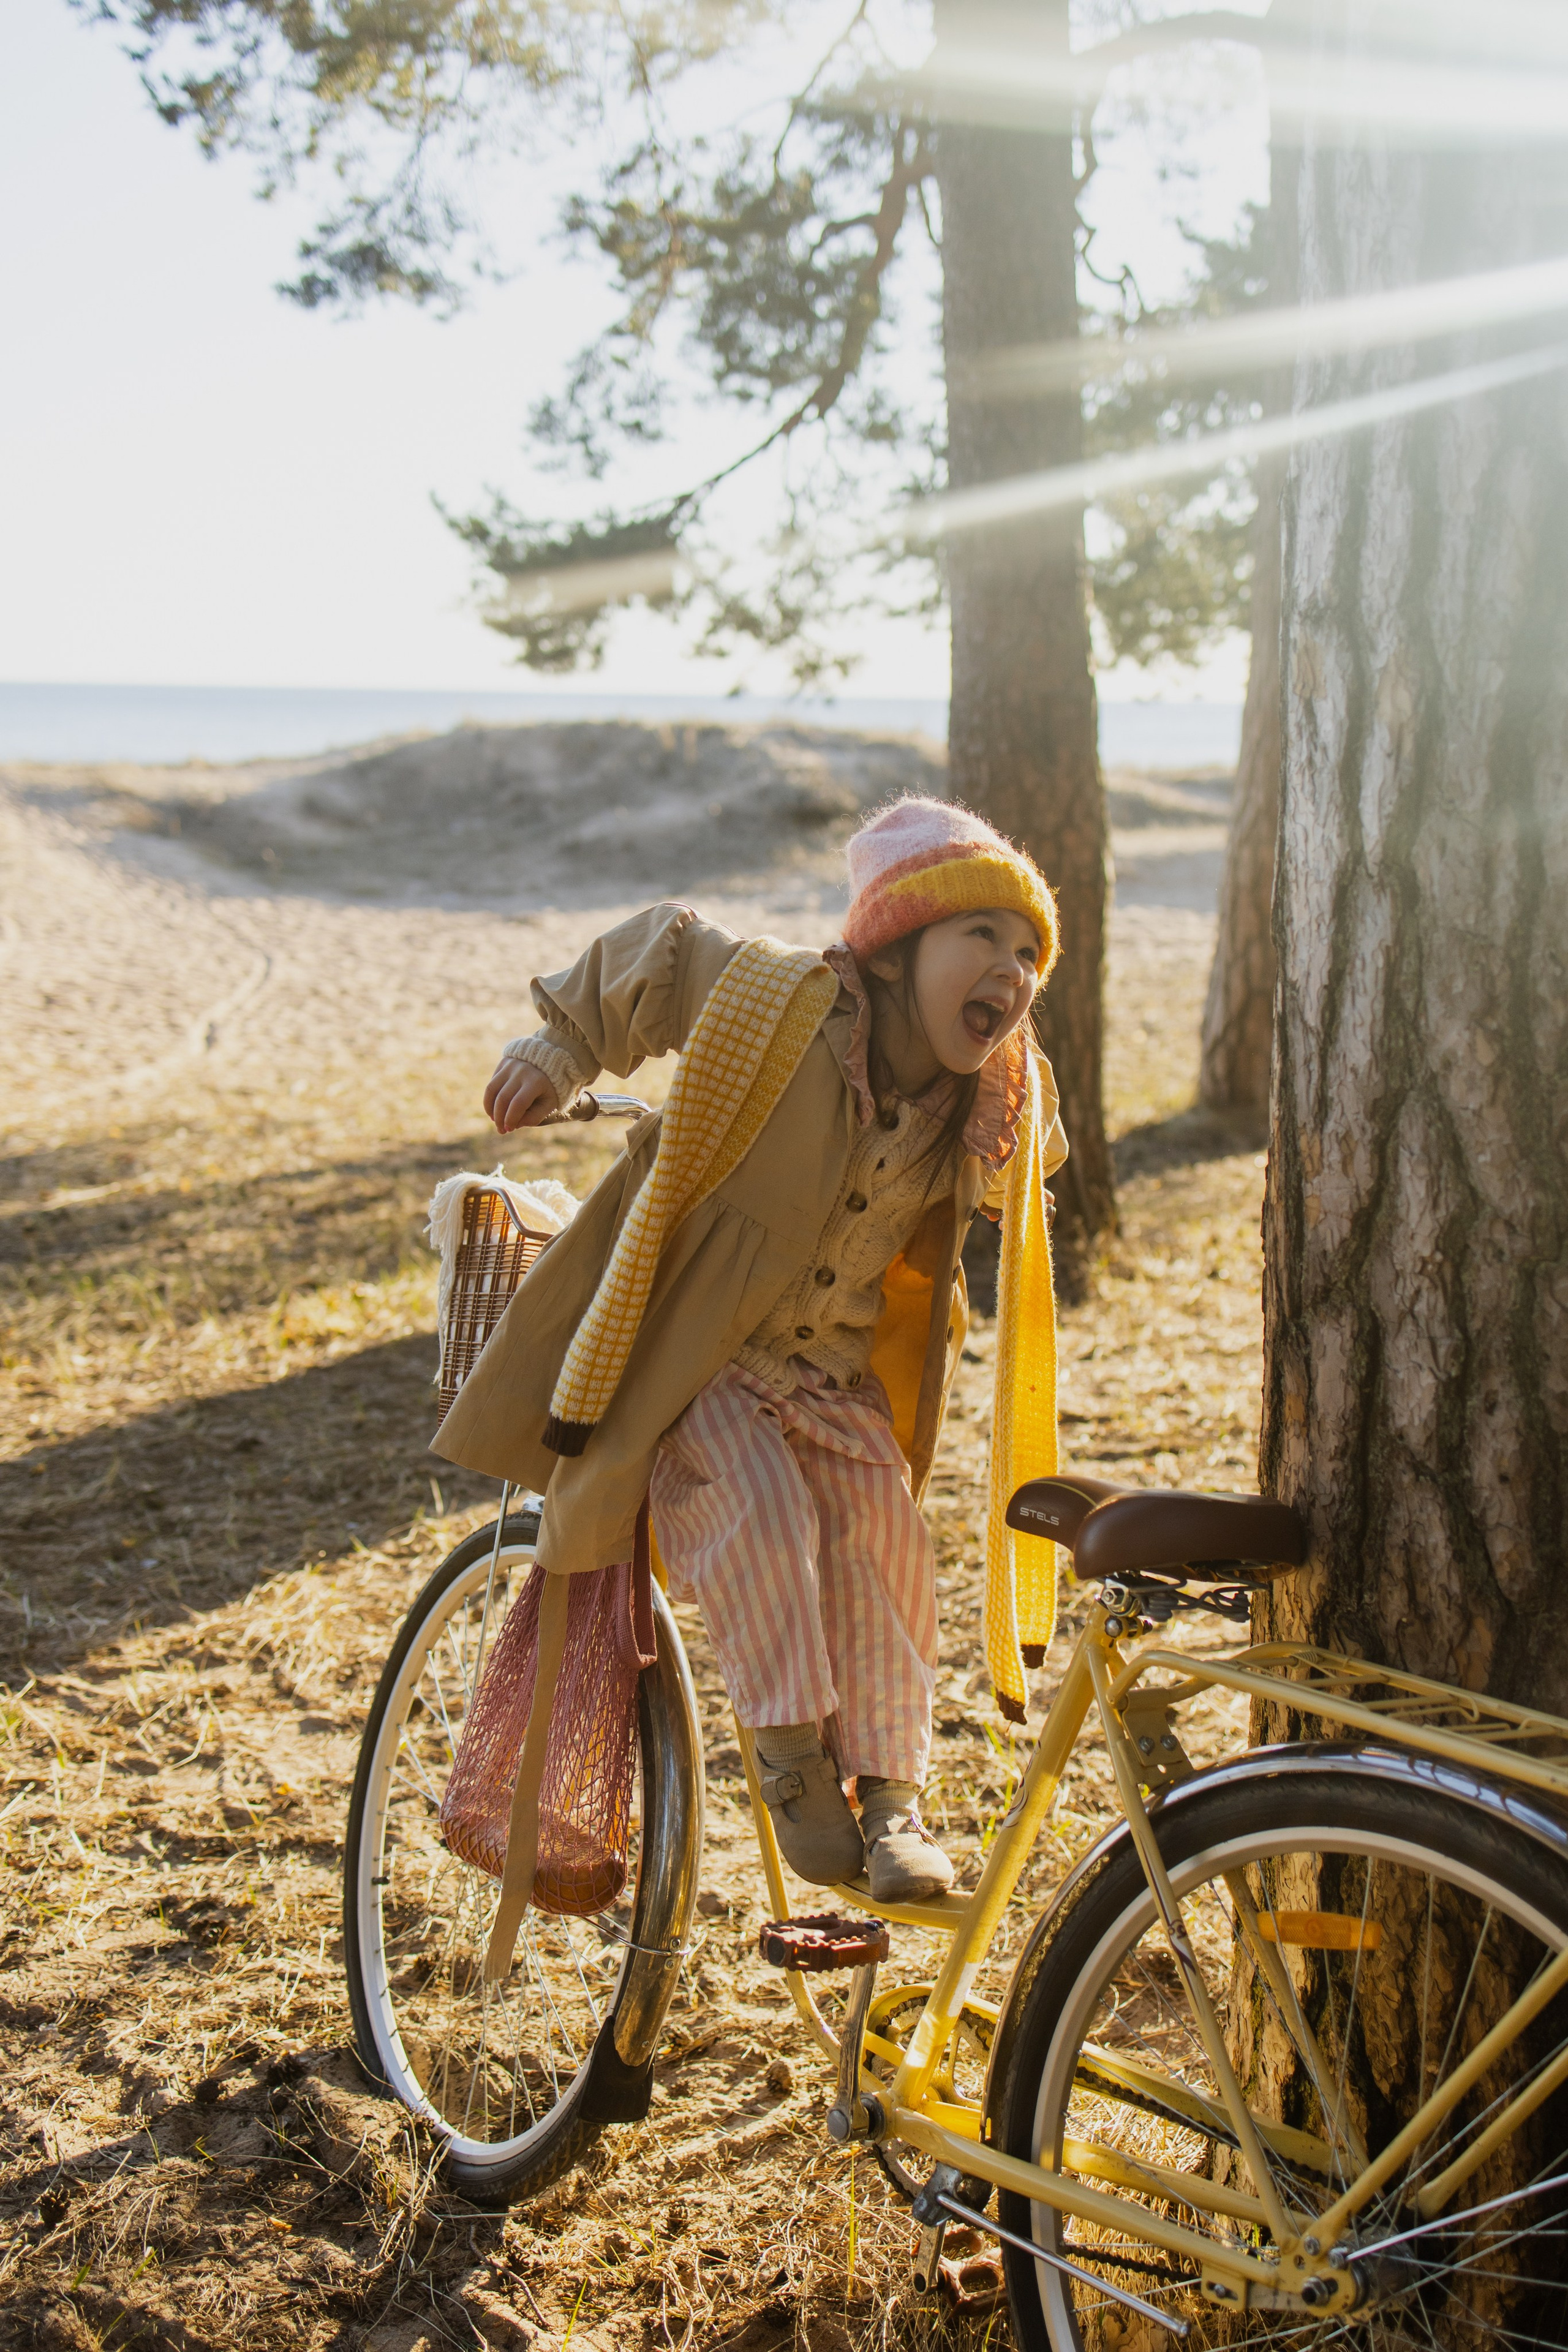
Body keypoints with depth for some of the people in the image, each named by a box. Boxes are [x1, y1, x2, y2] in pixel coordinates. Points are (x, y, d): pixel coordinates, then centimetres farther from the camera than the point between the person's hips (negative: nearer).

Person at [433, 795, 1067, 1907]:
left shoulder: (1003, 1108, -7)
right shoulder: (774, 1003, -22)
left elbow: (1023, 1161, 21)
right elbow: (653, 950, -2)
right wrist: (561, 1049, 4)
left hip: (839, 1376, 4)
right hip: (694, 1356, -4)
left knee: (881, 1536, -18)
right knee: (762, 1512, -29)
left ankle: (890, 1793, -10)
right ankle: (791, 1750, -13)